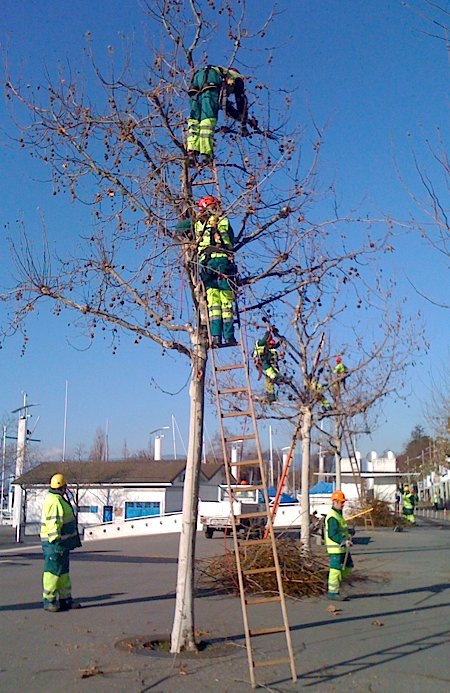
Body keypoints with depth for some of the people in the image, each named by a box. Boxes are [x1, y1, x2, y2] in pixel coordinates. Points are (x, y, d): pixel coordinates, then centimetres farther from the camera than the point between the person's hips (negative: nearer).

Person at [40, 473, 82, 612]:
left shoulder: (58, 499, 15)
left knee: (63, 571, 14)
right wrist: (56, 542, -25)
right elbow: (53, 524, -24)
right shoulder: (55, 501, -18)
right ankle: (49, 601, 4)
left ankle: (65, 599, 20)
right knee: (53, 571, -3)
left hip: (62, 542, 11)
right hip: (55, 543, -11)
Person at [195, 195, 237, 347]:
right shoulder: (223, 221, 9)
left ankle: (215, 336, -7)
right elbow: (231, 241, 14)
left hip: (205, 263, 3)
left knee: (213, 302, 2)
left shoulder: (198, 224, 15)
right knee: (226, 302, -2)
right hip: (222, 260, -3)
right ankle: (228, 337, -6)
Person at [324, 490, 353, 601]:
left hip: (341, 547, 10)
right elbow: (332, 534, -25)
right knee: (336, 569, -3)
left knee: (348, 565, 17)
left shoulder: (338, 514, 15)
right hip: (335, 548, -10)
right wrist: (343, 541, -28)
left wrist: (347, 537, 14)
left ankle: (333, 581, 26)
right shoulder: (332, 517, -20)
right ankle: (332, 592, 5)